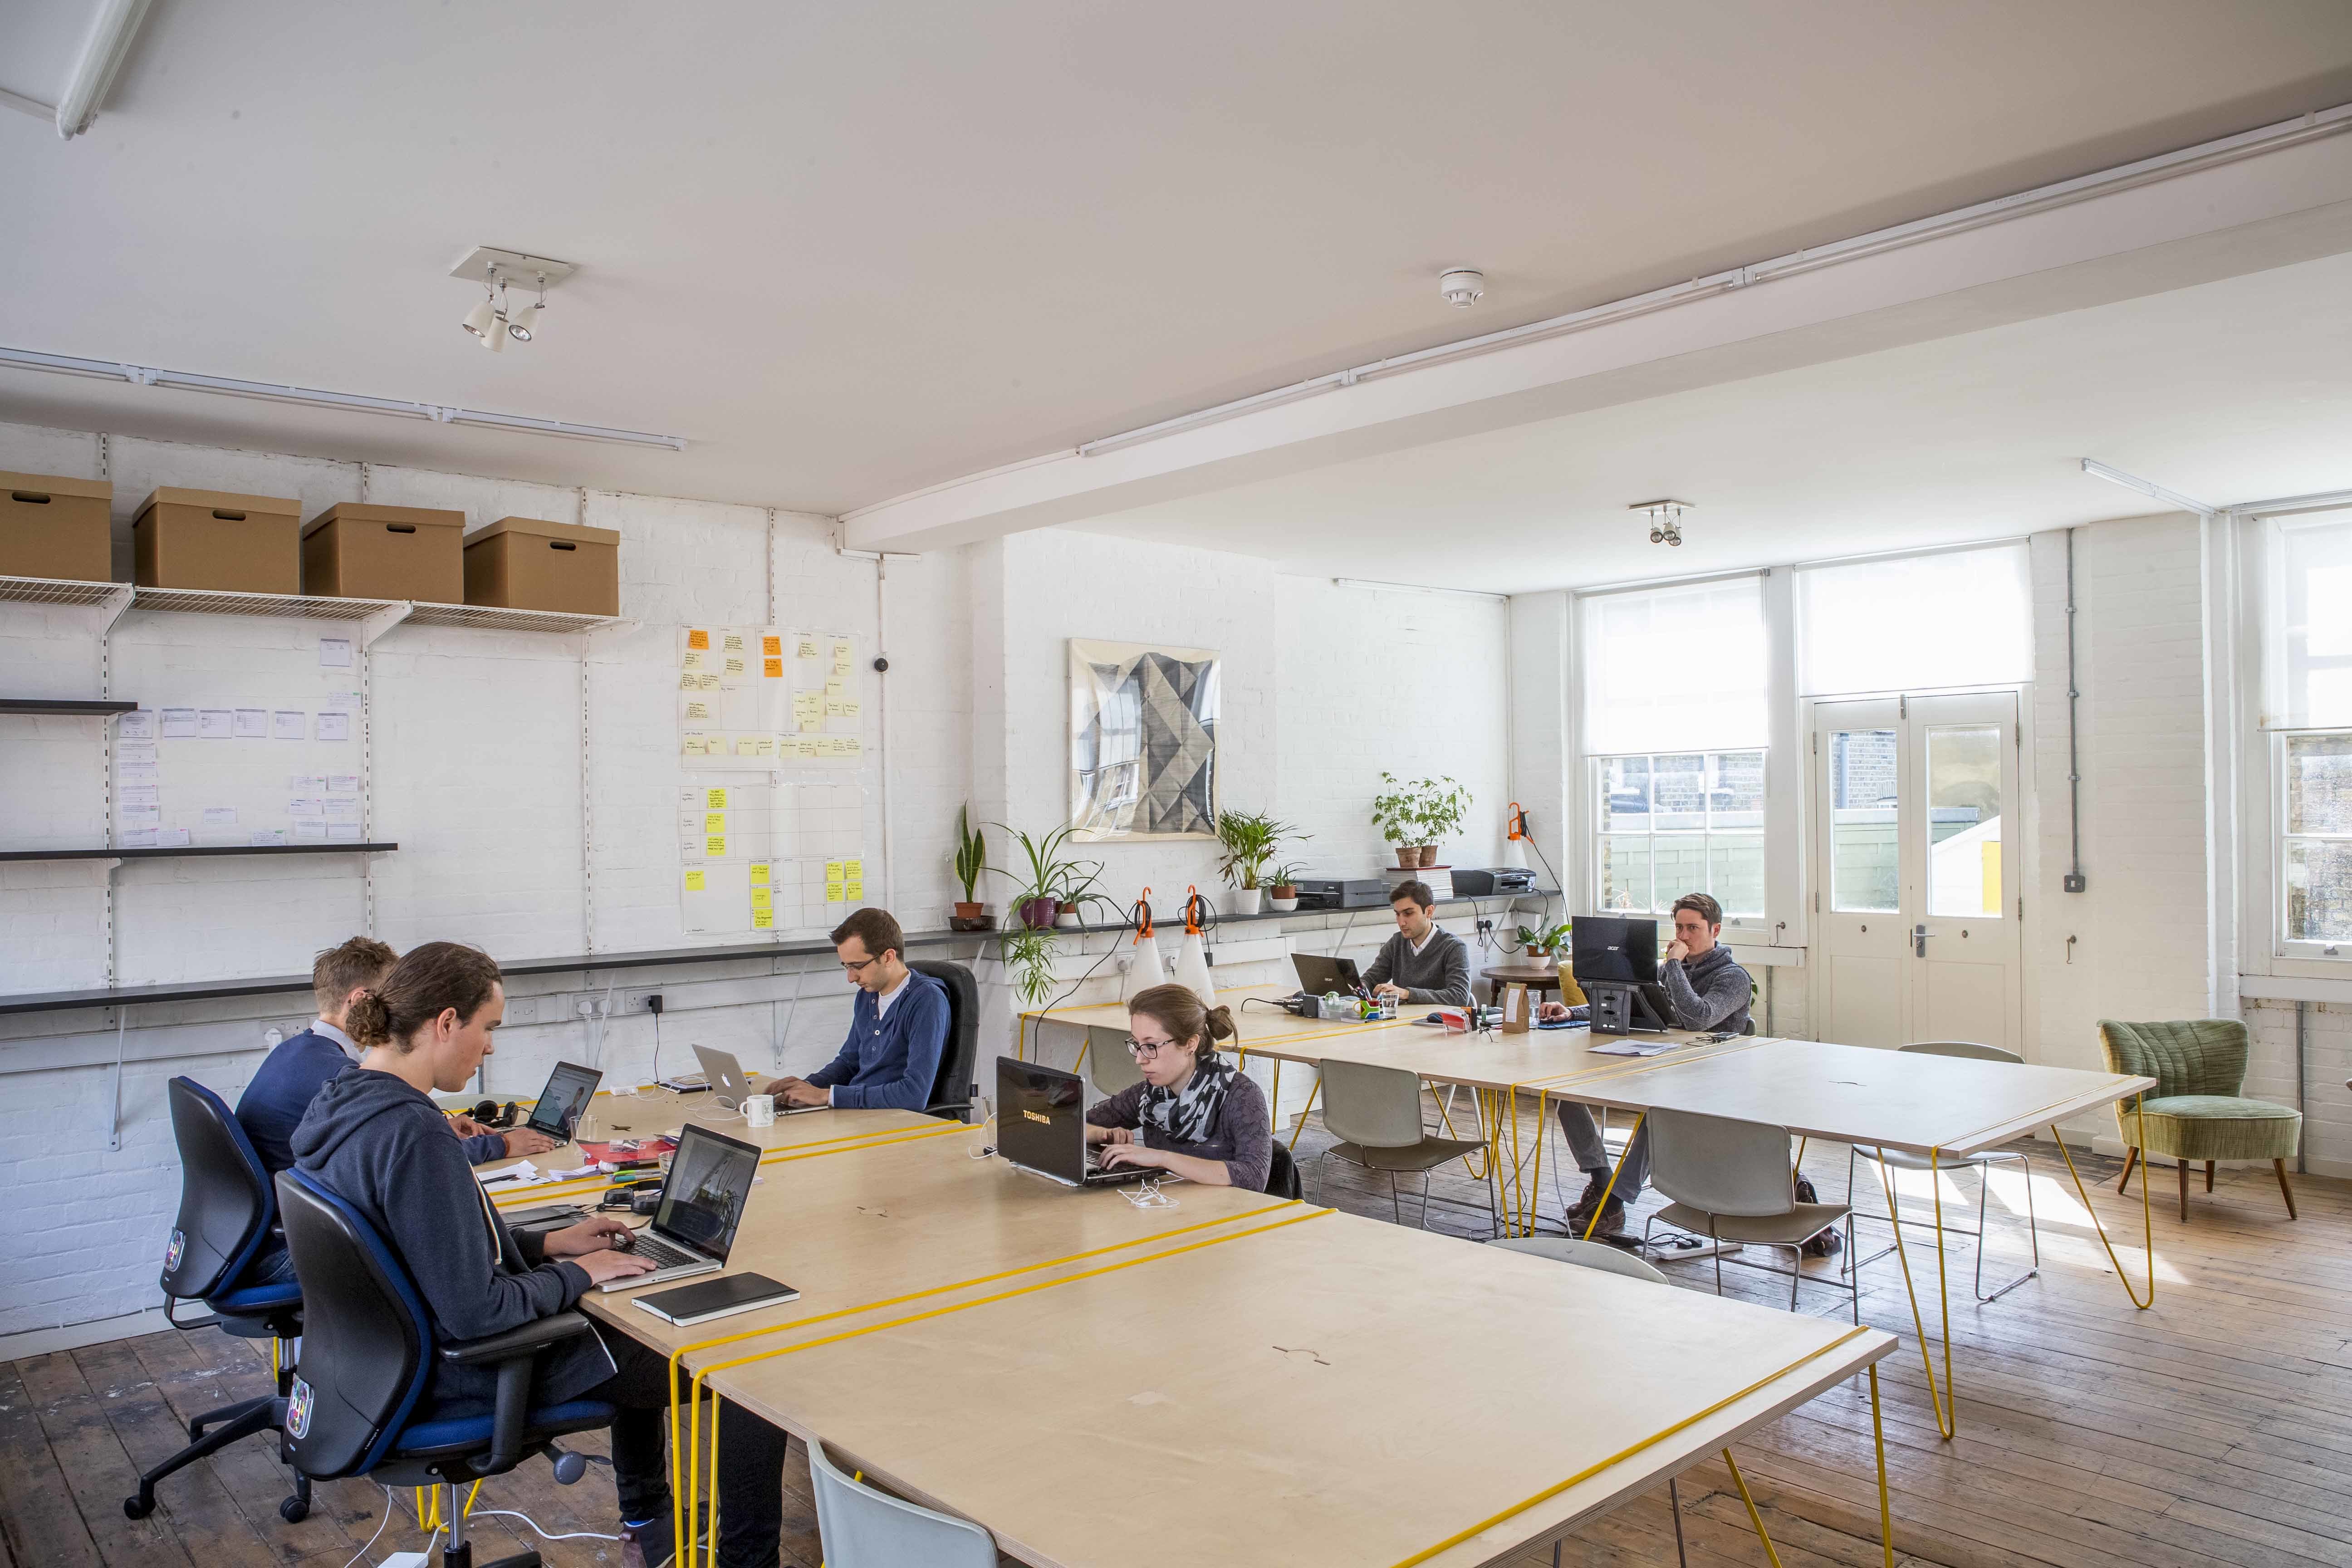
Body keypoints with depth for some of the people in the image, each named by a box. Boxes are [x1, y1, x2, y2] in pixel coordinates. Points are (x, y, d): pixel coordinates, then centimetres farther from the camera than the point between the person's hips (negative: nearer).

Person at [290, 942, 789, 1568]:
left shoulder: (340, 1102, 0)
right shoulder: (414, 1133, -31)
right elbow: (475, 1311, -31)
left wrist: (547, 1243, 8)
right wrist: (576, 1274, -14)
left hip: (412, 1351, 11)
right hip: (476, 1375, -10)